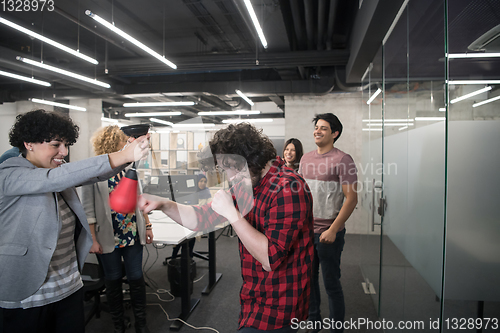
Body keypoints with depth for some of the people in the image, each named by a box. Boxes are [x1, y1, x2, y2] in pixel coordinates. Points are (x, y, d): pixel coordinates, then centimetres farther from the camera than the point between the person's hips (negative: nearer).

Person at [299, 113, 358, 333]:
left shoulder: (342, 160, -11)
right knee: (309, 279, 18)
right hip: (305, 230, 6)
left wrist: (333, 230, -19)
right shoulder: (306, 159, 9)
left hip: (328, 233, -6)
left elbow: (351, 198, -15)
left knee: (331, 284, 6)